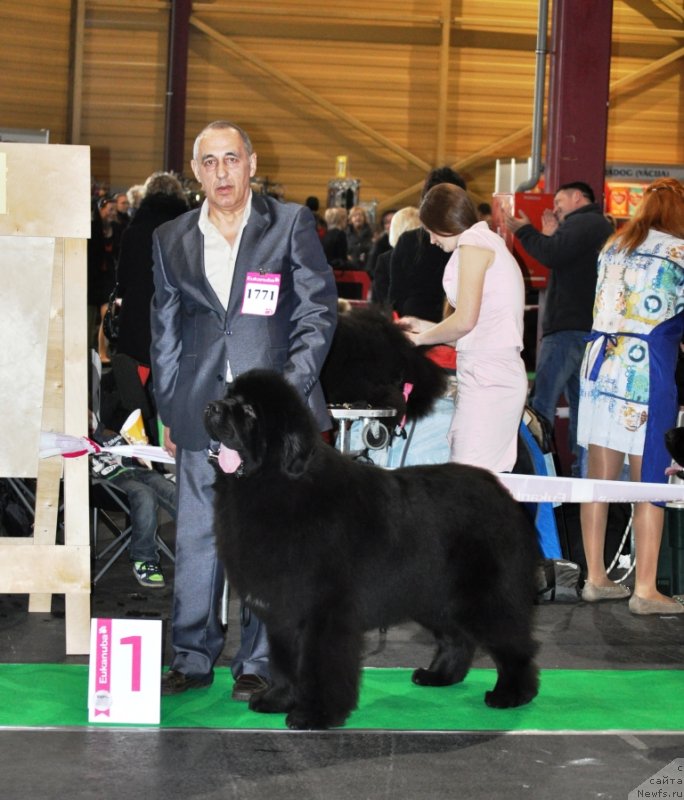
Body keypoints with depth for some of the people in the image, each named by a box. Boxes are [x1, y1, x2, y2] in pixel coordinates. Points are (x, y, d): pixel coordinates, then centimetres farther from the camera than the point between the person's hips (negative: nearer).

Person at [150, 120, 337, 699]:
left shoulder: (290, 224, 2)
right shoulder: (171, 239, 11)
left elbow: (319, 312, 1)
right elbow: (165, 331, 15)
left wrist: (290, 388, -8)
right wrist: (169, 412, 10)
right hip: (202, 410, 3)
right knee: (196, 536, 5)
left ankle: (257, 663, 11)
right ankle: (193, 657, 17)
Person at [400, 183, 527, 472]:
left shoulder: (473, 241, -4)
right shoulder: (490, 242, 23)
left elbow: (465, 320, -11)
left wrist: (421, 338, 5)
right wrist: (426, 327, 26)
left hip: (487, 376, -9)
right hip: (492, 373, 9)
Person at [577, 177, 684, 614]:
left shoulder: (612, 248, 15)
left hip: (600, 363, 6)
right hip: (647, 371, -6)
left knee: (599, 478, 9)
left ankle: (596, 578, 14)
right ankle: (645, 590, -1)